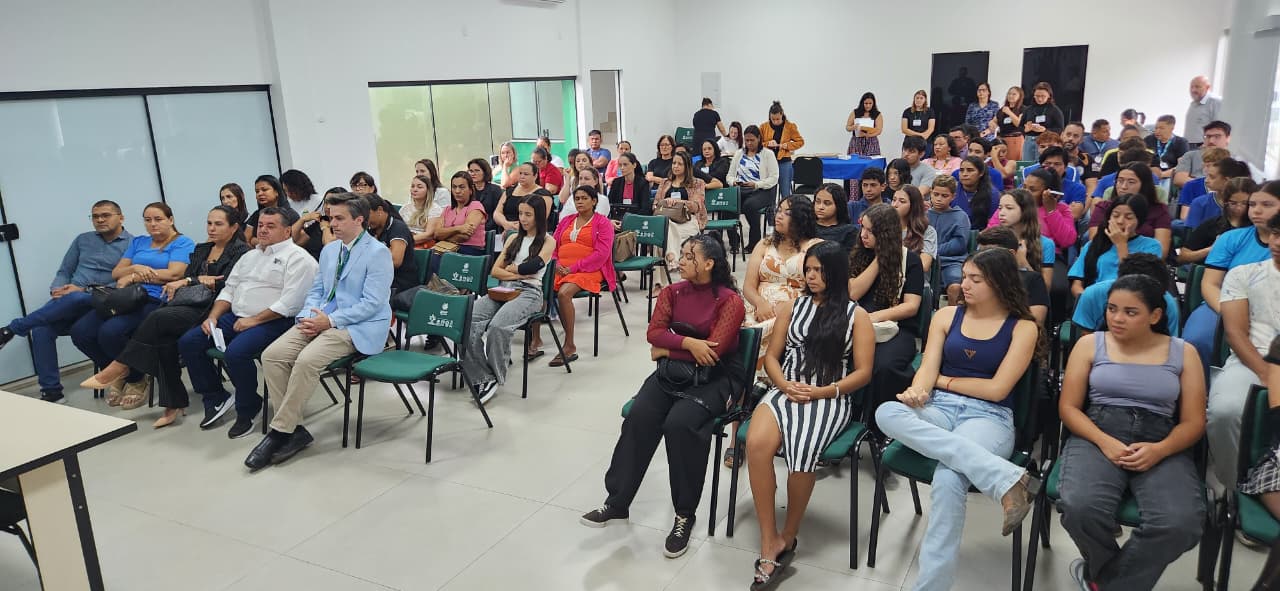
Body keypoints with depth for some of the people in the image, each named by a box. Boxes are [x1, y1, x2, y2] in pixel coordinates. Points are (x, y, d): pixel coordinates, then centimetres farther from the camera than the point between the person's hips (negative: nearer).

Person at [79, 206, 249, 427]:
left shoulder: (241, 251, 2)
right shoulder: (201, 249, 26)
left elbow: (225, 285, -10)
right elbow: (185, 277, 16)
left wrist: (189, 282, -5)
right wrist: (202, 280, -6)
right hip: (190, 304, 6)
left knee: (158, 317, -28)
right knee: (165, 337, -25)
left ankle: (117, 369, -17)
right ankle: (173, 405, -21)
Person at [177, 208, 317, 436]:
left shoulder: (297, 258, -7)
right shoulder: (250, 256, 22)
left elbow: (291, 303, -17)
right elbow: (229, 289, 23)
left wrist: (254, 320, -18)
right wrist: (213, 317, 6)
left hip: (272, 322, -9)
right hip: (235, 317, 9)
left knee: (236, 353, -32)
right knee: (188, 342, -3)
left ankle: (247, 410, -8)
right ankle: (216, 398, 10)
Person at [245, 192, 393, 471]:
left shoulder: (378, 253, -8)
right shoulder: (329, 250, 18)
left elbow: (373, 303, -15)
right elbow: (316, 290, 22)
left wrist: (331, 320, -19)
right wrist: (308, 315, 0)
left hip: (357, 327, -8)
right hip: (320, 320, 8)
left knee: (307, 360, -30)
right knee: (272, 355, -14)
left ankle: (280, 432, -16)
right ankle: (294, 429, -9)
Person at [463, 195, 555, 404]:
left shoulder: (548, 241, 10)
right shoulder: (514, 238, 24)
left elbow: (533, 266, -8)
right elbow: (494, 271, 15)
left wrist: (511, 268, 7)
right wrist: (520, 273, 0)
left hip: (529, 292, -5)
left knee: (497, 326, -35)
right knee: (469, 321, -26)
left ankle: (494, 377, -16)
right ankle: (480, 378, -27)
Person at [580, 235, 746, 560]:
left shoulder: (730, 301, -8)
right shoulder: (672, 292, 8)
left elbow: (713, 351, -17)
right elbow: (654, 332, -3)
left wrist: (667, 349, -8)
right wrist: (688, 343, -20)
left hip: (714, 378, -4)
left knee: (680, 423, -31)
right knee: (639, 416, -23)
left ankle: (685, 514, -14)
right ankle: (617, 502, -11)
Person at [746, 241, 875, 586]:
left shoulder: (857, 316, 8)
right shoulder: (792, 307, 17)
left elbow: (863, 373, 3)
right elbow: (771, 356, 15)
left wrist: (821, 392, -11)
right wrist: (785, 385, -6)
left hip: (831, 398, -2)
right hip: (786, 391, 3)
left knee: (801, 452, -34)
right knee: (756, 443, -31)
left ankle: (788, 536, -9)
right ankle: (769, 541, -21)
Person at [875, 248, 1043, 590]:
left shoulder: (1023, 327, 3)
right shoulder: (946, 316, 14)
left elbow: (996, 389, -4)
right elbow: (927, 369, 4)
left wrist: (942, 380, 2)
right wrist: (918, 390, -19)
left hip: (989, 417, -4)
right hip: (939, 409, 4)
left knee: (948, 479, -37)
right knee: (887, 413, -34)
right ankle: (1005, 479, -38)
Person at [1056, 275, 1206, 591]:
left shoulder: (1183, 352, 12)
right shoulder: (1089, 344, 10)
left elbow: (1193, 422, 7)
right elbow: (1068, 407, 6)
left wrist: (1159, 450, -14)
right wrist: (1105, 442, -12)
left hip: (1162, 448, 1)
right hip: (1096, 439, -1)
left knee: (1181, 524, -31)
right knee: (1080, 509, -33)